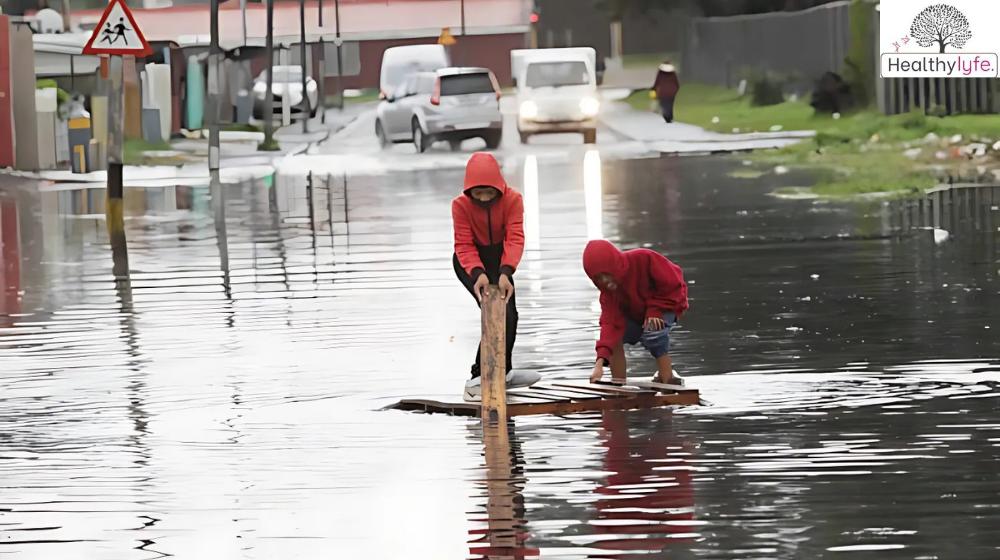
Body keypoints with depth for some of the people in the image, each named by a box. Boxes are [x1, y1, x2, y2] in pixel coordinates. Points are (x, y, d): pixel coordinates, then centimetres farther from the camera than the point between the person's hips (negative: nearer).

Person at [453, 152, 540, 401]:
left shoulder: (512, 199, -22)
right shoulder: (461, 204, -25)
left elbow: (515, 239, -30)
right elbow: (464, 245, -25)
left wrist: (505, 273, -45)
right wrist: (478, 274, -42)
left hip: (498, 258, 4)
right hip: (470, 262, -4)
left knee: (509, 314, 10)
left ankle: (502, 373, 30)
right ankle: (479, 379, -20)